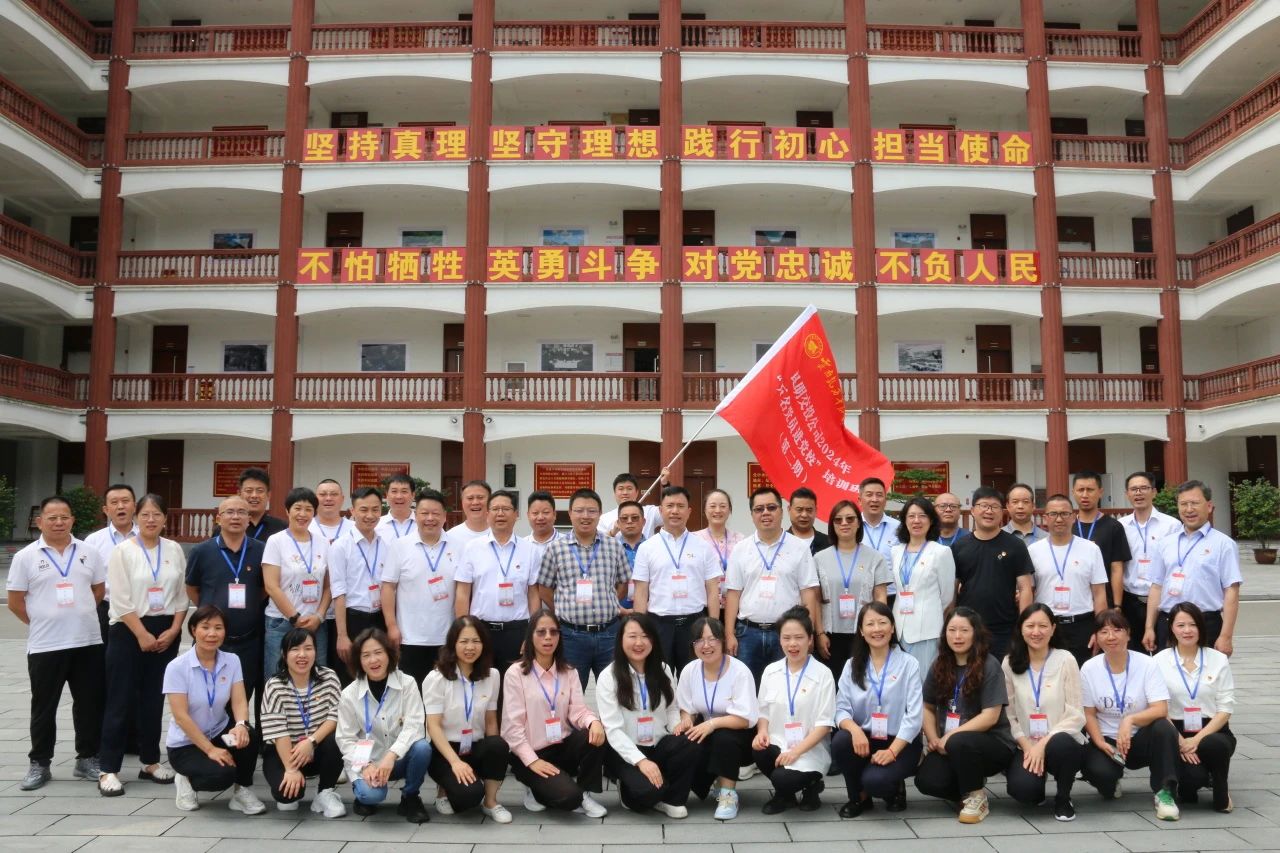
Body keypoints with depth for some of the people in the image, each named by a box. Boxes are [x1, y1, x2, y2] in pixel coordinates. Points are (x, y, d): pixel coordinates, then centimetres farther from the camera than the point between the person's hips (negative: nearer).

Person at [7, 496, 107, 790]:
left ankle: (87, 759, 21)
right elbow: (15, 602, 0)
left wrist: (80, 618, 8)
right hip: (45, 646, -2)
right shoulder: (26, 557, -3)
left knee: (90, 704, 8)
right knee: (44, 707, 8)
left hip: (88, 642, 2)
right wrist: (44, 623, 2)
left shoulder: (89, 553, 3)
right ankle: (39, 764, 20)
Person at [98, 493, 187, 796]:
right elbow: (121, 601, -10)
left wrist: (173, 630, -4)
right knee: (120, 700, -1)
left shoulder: (174, 550, 6)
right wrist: (142, 634, -13)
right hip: (129, 631, -3)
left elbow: (182, 595, 6)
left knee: (154, 700, 11)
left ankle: (150, 762, 21)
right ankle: (108, 769, 6)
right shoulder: (123, 551, -5)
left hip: (165, 632, 3)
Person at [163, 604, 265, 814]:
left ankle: (243, 791, -6)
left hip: (219, 732, 4)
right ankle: (187, 780, 4)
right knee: (222, 774, -29)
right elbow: (181, 716, -20)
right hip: (185, 744, -3)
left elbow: (239, 701, -12)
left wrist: (241, 724, -36)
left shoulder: (232, 661, -4)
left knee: (248, 737, -30)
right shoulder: (177, 667, -16)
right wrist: (210, 749, -25)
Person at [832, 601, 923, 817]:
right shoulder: (852, 665, 6)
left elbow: (914, 715, -11)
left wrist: (892, 751, -21)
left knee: (874, 780, -29)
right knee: (840, 741, -29)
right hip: (864, 739, 4)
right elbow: (841, 709, -3)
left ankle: (895, 787, 9)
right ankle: (859, 797, -1)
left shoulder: (908, 664, -4)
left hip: (900, 743, -3)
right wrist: (854, 729, -26)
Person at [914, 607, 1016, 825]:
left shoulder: (989, 666, -10)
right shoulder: (939, 666, 6)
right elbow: (928, 707, 10)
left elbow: (991, 716, -16)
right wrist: (934, 739, -7)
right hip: (948, 746, 4)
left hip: (992, 744, -4)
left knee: (958, 743, -37)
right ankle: (972, 783, 8)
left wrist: (951, 736, -19)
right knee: (926, 781, -23)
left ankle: (976, 797, -9)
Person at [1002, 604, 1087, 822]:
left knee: (1059, 744, -37)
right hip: (1026, 746, 1)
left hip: (1062, 742, -1)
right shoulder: (1010, 664, 1)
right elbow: (1009, 714, 1)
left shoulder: (1065, 660, -5)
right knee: (1022, 789, -28)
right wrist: (1027, 746, -13)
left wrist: (1043, 744, -16)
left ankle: (1063, 799, -5)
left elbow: (1076, 714, -8)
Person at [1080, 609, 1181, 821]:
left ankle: (1164, 792, -20)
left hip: (1139, 739, 0)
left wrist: (1130, 720, -35)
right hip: (1106, 740, 1)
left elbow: (1161, 709, -18)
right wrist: (1100, 743, -18)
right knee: (1099, 771, -31)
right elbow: (1088, 714, -1)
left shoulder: (1146, 664, -8)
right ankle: (1111, 782, 9)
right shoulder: (1089, 668, -4)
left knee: (1164, 728, -33)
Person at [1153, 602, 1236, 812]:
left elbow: (1225, 709, -1)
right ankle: (1187, 785, 11)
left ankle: (1221, 792, -3)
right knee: (1193, 776, -29)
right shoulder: (1160, 661, 1)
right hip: (1176, 732, -1)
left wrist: (1198, 739, -15)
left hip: (1212, 732, 1)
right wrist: (1180, 741, -17)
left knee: (1215, 746, -35)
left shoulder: (1219, 660, 4)